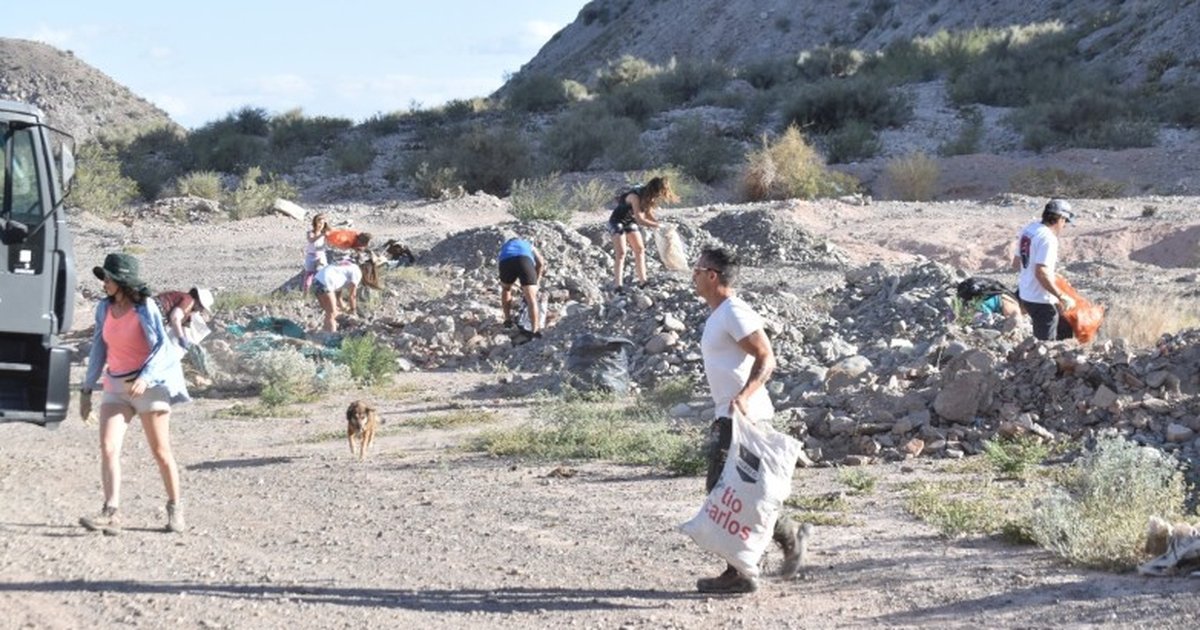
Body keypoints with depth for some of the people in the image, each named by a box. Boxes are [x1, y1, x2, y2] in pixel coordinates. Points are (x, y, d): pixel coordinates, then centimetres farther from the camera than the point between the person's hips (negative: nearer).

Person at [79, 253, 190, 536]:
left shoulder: (145, 308, -12)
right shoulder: (104, 309, 5)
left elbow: (162, 348, -16)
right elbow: (99, 349, 14)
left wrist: (145, 377, -31)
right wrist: (87, 389, 13)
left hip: (149, 385, -5)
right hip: (115, 387, 5)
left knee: (160, 451, 4)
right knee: (108, 448, -13)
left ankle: (175, 507, 21)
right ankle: (111, 513, -20)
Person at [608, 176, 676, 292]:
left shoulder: (648, 198, -9)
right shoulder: (635, 196, -33)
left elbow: (648, 215, 0)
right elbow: (639, 219, -34)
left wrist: (660, 224, -15)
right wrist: (657, 225, -30)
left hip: (630, 222, 8)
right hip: (617, 221, -8)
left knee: (640, 249, 6)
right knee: (621, 253, -15)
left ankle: (642, 282, 11)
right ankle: (619, 286, -19)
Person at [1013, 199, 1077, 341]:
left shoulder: (1028, 229, 7)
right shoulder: (1048, 239, -22)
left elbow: (1016, 263, 16)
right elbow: (1041, 273, -28)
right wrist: (1062, 297, -23)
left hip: (1025, 295, 9)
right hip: (1041, 301, -9)